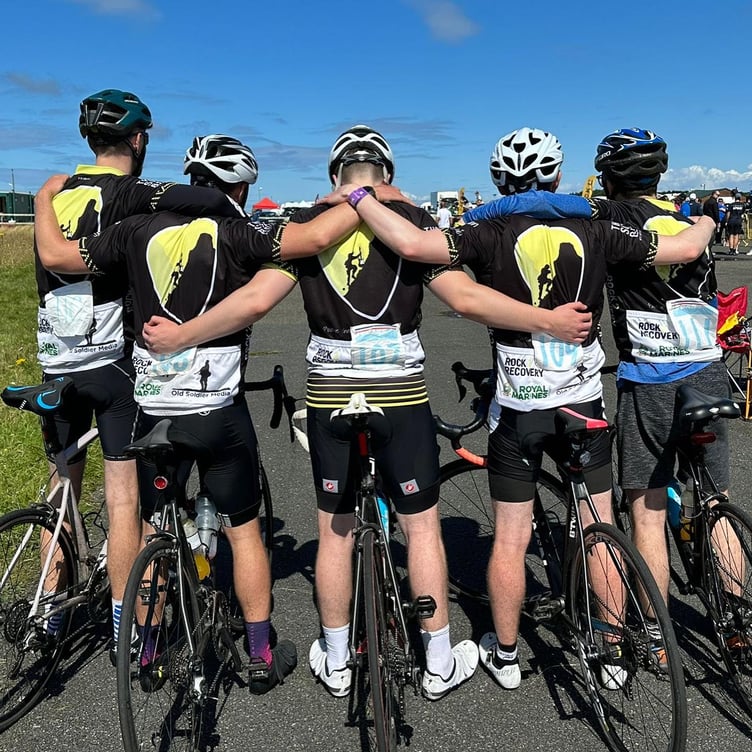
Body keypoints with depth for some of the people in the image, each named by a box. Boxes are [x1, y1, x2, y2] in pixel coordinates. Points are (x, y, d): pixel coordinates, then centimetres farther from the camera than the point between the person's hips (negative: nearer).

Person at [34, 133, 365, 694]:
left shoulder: (140, 231, 0)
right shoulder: (232, 235, -11)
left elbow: (54, 254, 5)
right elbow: (316, 236, -22)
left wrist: (46, 198, 24)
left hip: (152, 410, 4)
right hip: (218, 412, -3)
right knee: (244, 528, 12)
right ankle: (262, 656, 20)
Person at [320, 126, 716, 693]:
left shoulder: (493, 236, -9)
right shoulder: (595, 232, -3)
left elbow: (412, 243, -23)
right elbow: (686, 248, 2)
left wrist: (355, 196, -8)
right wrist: (707, 221, 26)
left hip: (517, 410, -1)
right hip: (583, 402, 2)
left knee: (510, 540, 10)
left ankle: (504, 655, 24)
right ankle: (612, 652, 24)